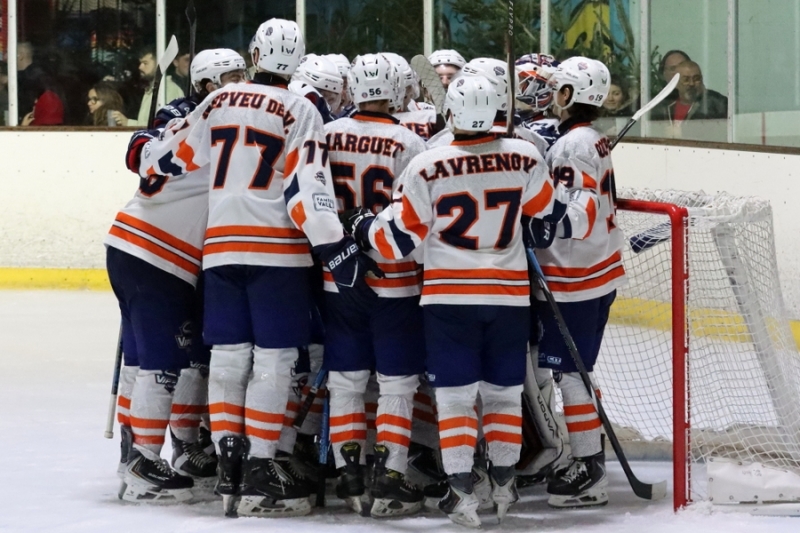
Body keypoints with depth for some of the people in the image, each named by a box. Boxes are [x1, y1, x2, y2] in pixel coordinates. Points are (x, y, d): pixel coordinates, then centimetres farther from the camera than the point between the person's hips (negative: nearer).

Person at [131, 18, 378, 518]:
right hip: (277, 249, -5)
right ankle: (259, 474, -6)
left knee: (228, 356, 10)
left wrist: (152, 163, 39)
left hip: (221, 246, 5)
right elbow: (308, 189, -15)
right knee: (273, 360, -2)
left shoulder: (219, 102, 9)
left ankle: (228, 464, 8)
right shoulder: (299, 111, -5)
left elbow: (164, 157, 15)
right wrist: (338, 251, -17)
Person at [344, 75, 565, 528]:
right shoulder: (525, 158, -5)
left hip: (449, 296, -2)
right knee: (504, 390, 15)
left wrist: (363, 227, 12)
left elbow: (399, 239, -6)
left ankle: (462, 490, -5)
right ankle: (504, 483, 22)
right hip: (510, 295, 2)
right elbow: (549, 217, 7)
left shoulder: (427, 167, -11)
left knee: (455, 394, 2)